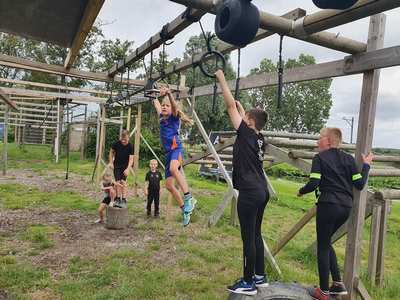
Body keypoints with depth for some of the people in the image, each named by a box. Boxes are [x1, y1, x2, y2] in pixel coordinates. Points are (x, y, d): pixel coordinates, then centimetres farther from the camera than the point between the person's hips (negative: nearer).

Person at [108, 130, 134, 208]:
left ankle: (124, 200, -5)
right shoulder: (116, 144, -12)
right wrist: (110, 162, -1)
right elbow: (111, 152, 6)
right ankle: (118, 199, 6)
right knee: (118, 182, -4)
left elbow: (131, 159, -19)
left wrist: (128, 169, -32)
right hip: (117, 165, 1)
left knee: (123, 181, -9)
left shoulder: (130, 146, -17)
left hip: (125, 166, -1)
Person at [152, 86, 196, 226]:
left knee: (173, 168, -41)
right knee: (169, 185, 7)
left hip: (176, 149, -8)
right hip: (168, 152, 8)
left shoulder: (174, 117, -2)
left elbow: (175, 106, -24)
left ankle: (189, 198, -36)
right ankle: (185, 210, 20)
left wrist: (169, 93, -36)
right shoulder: (161, 117, 15)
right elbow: (156, 102, 32)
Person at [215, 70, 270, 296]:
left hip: (250, 193, -9)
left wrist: (222, 79, 1)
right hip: (261, 191, 9)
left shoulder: (247, 134, -11)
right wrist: (241, 106, 40)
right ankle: (260, 276, 28)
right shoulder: (259, 138, 10)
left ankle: (249, 283, 10)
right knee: (256, 235, 17)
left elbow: (231, 107, -7)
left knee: (248, 237, -1)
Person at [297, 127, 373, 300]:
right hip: (346, 207, 6)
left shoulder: (319, 158, -3)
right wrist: (366, 165, 23)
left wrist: (301, 191, 9)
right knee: (326, 242, 22)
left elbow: (313, 184, -12)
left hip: (328, 205, -6)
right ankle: (338, 284, 23)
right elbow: (359, 184, 8)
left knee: (322, 246, 7)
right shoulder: (348, 158, 11)